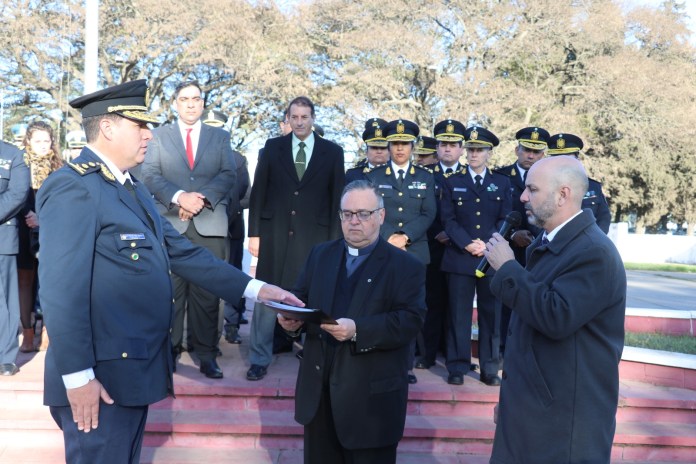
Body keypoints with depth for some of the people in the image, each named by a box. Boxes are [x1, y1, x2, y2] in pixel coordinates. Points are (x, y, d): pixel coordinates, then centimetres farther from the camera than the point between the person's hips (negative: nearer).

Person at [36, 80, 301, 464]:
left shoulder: (130, 187, 13)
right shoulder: (73, 187, -16)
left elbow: (182, 253, 12)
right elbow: (61, 289, -21)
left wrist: (254, 288, 6)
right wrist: (77, 377, -22)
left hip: (136, 369, 9)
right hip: (99, 379, -9)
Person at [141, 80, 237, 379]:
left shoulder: (220, 137, 15)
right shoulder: (159, 135, 13)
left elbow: (228, 174, 4)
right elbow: (150, 175, 2)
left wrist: (203, 197, -13)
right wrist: (179, 197, -14)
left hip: (210, 223, 0)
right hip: (170, 222, 0)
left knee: (207, 292, 1)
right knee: (170, 290, 2)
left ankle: (206, 352, 7)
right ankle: (170, 348, 12)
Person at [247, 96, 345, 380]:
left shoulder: (332, 152, 4)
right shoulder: (272, 147, 7)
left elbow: (337, 198, 4)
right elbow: (258, 192, 6)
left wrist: (334, 241, -1)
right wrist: (254, 233, 1)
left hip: (314, 237, -1)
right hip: (275, 234, 1)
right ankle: (259, 359, 14)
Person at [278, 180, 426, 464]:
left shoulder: (406, 266, -4)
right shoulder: (320, 255, 13)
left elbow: (410, 321, -15)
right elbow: (302, 298, 11)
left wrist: (358, 330, -28)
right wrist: (293, 319, -13)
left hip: (372, 396, -4)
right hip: (320, 389, 5)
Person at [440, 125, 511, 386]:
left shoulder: (502, 183, 11)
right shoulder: (452, 182, 9)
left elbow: (505, 219, 5)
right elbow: (448, 220, 2)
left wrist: (487, 244, -10)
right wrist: (467, 244, -12)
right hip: (460, 257, -1)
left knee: (491, 314, 5)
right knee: (459, 314, 1)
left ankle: (489, 369, 13)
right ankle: (457, 367, 8)